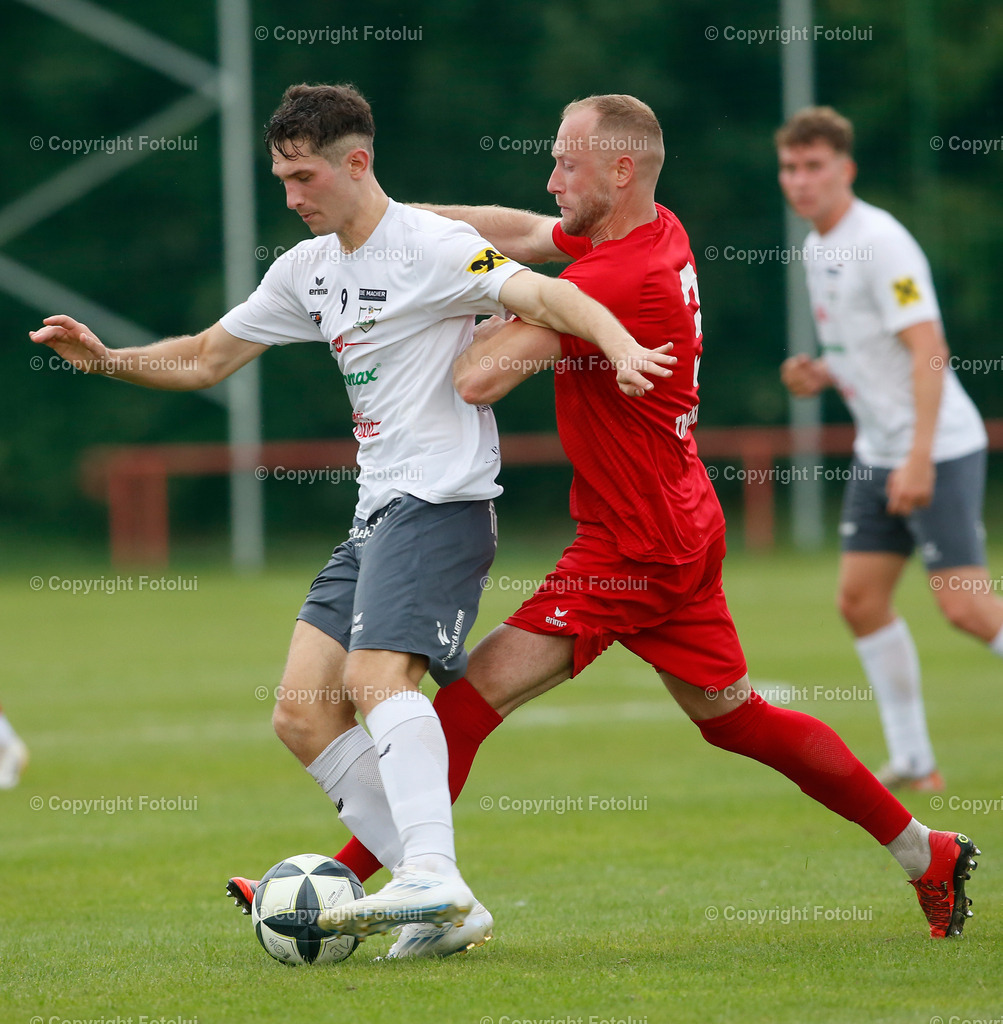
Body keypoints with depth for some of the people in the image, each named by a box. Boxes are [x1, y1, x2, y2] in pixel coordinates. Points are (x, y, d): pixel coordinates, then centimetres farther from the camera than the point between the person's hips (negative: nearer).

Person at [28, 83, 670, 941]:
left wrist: (620, 345, -40)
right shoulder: (308, 269, 16)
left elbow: (542, 294, -22)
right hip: (375, 516, 9)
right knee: (303, 714, 0)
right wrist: (103, 360, 11)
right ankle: (444, 905, -3)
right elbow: (204, 359, 25)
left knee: (377, 673, -29)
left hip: (441, 502, -9)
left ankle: (432, 872, -40)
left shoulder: (428, 245, -9)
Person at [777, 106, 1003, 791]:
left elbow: (927, 348, -22)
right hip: (877, 451, 9)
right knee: (861, 599, 4)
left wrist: (919, 458, -26)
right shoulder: (818, 249, 11)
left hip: (938, 451, -9)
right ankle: (913, 763, 11)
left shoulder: (880, 241, -16)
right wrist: (820, 374, 4)